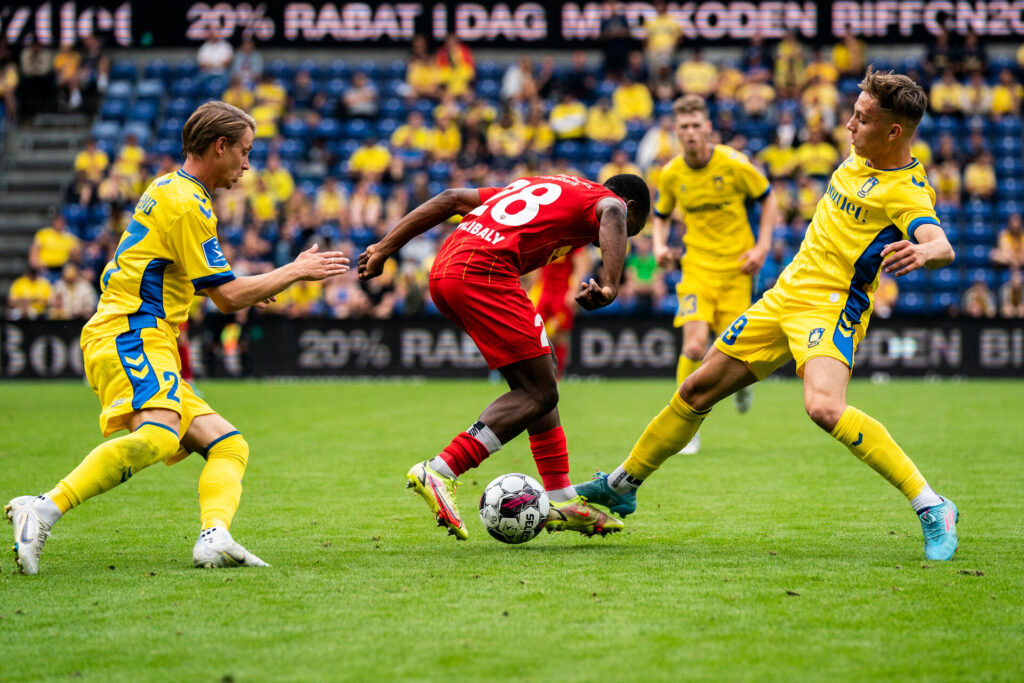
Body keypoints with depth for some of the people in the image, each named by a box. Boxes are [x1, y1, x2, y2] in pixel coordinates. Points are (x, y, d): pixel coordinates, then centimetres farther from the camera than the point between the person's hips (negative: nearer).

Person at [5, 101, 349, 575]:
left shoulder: (170, 191, 23)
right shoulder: (185, 203, -8)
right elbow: (228, 298, -9)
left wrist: (248, 288, 30)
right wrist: (294, 272, 2)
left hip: (151, 349, 11)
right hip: (129, 338, -11)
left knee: (228, 444, 1)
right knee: (158, 437, -35)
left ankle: (214, 536, -23)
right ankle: (43, 510, -40)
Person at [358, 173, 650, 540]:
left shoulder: (540, 187, 32)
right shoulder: (610, 201, 12)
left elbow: (451, 199, 26)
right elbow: (611, 217, -15)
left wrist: (384, 248, 25)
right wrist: (609, 286, -30)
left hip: (442, 271, 9)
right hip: (483, 272, -9)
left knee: (538, 385, 16)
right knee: (538, 394, -4)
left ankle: (562, 502, 18)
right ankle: (440, 473, -14)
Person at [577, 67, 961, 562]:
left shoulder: (907, 191, -19)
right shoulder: (860, 156, 5)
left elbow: (942, 246, -38)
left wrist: (924, 252, -59)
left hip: (831, 307, -8)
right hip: (785, 296, 8)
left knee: (824, 406, -35)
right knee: (697, 391, 12)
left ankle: (932, 508, -27)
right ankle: (621, 486, 31)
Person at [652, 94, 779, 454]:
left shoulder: (734, 164, -10)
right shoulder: (671, 175, -2)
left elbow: (768, 198, 4)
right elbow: (661, 216, 15)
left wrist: (763, 246, -5)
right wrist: (659, 245, -5)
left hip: (736, 266, -1)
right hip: (697, 266, 1)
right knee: (694, 346, -17)